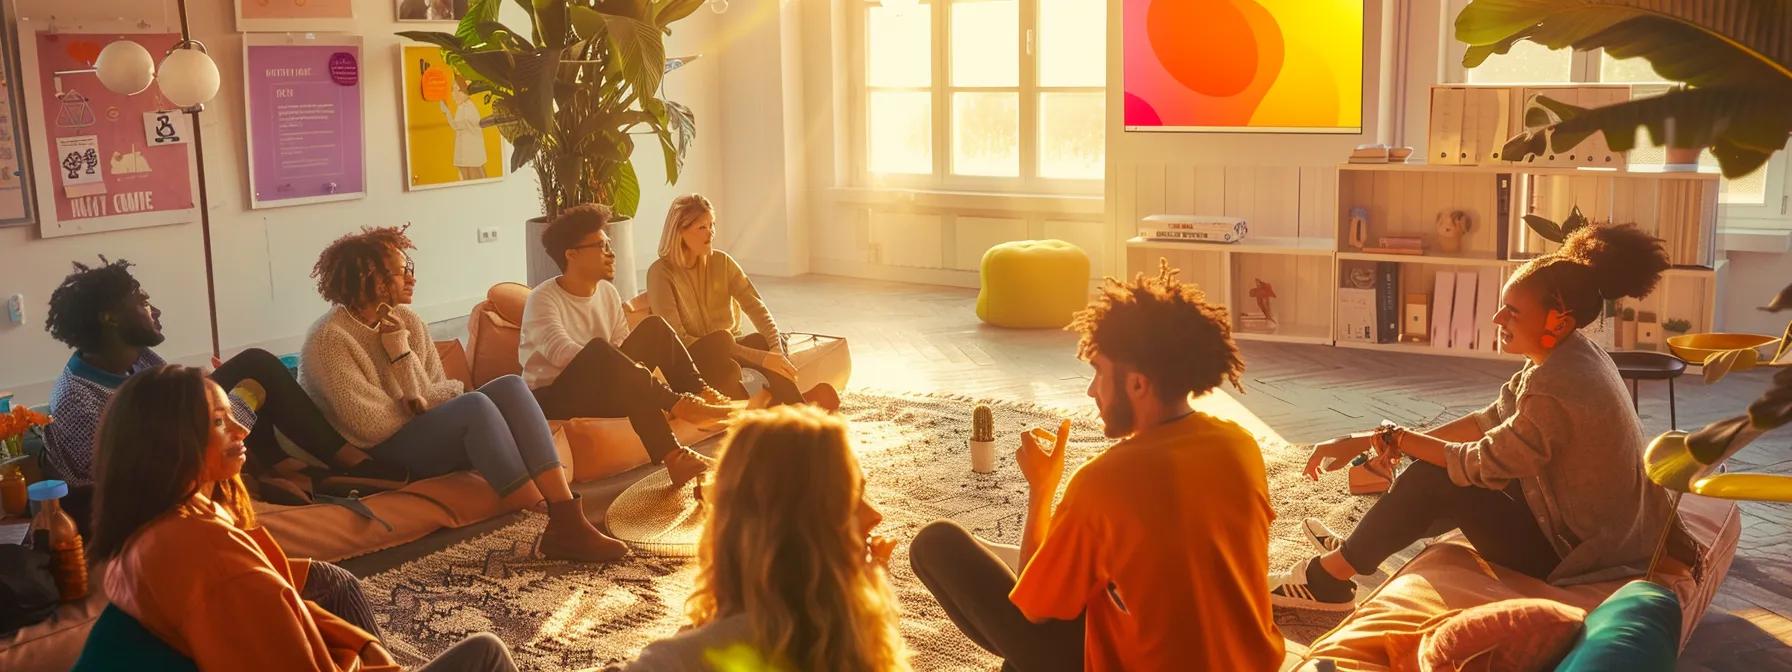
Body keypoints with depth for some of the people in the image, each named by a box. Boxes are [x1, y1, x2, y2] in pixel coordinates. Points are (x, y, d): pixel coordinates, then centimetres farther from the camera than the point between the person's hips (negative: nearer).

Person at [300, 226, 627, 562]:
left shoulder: (406, 320, 9)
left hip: (427, 434, 7)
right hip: (379, 458, -7)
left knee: (510, 386, -17)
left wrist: (399, 348, -14)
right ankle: (550, 532, -32)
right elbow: (372, 425, -18)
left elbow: (440, 393, 3)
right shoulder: (330, 339, -14)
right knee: (475, 405, -31)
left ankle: (568, 521, -31)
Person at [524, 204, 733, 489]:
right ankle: (677, 404, -37)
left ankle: (700, 394, -23)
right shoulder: (543, 299, -14)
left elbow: (622, 352, 5)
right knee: (598, 349, -37)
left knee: (653, 328, -12)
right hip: (556, 397, -6)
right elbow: (560, 352, -31)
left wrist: (638, 374, -20)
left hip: (608, 388, 6)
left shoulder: (607, 293, 7)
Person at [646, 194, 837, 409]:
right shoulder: (661, 272, -9)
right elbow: (676, 339, -16)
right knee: (721, 339, -35)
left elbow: (756, 306, -6)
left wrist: (777, 350, -26)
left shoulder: (721, 262, 6)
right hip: (690, 359, -5)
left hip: (729, 349, 5)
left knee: (763, 342, -27)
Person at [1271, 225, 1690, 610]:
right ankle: (1360, 549, 28)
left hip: (1575, 555, -9)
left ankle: (1331, 576, 5)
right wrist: (1369, 441, -4)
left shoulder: (1557, 391, -30)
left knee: (1433, 480, -10)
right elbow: (1490, 421, 3)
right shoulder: (1568, 355, -1)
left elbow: (1479, 464, -22)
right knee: (1441, 463, 15)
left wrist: (1397, 438, -8)